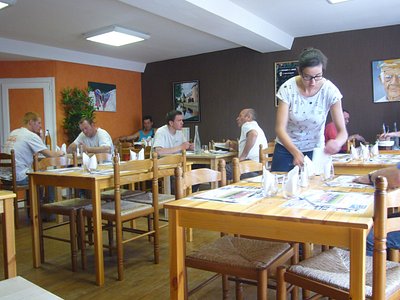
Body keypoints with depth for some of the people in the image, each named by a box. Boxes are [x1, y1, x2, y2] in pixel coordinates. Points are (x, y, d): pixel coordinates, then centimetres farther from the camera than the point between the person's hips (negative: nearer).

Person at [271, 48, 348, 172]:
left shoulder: (330, 91, -17)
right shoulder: (287, 88, -18)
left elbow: (342, 131, -17)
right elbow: (280, 128, -21)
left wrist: (337, 142, -40)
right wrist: (295, 152, -37)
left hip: (314, 151, 0)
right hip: (286, 148, 0)